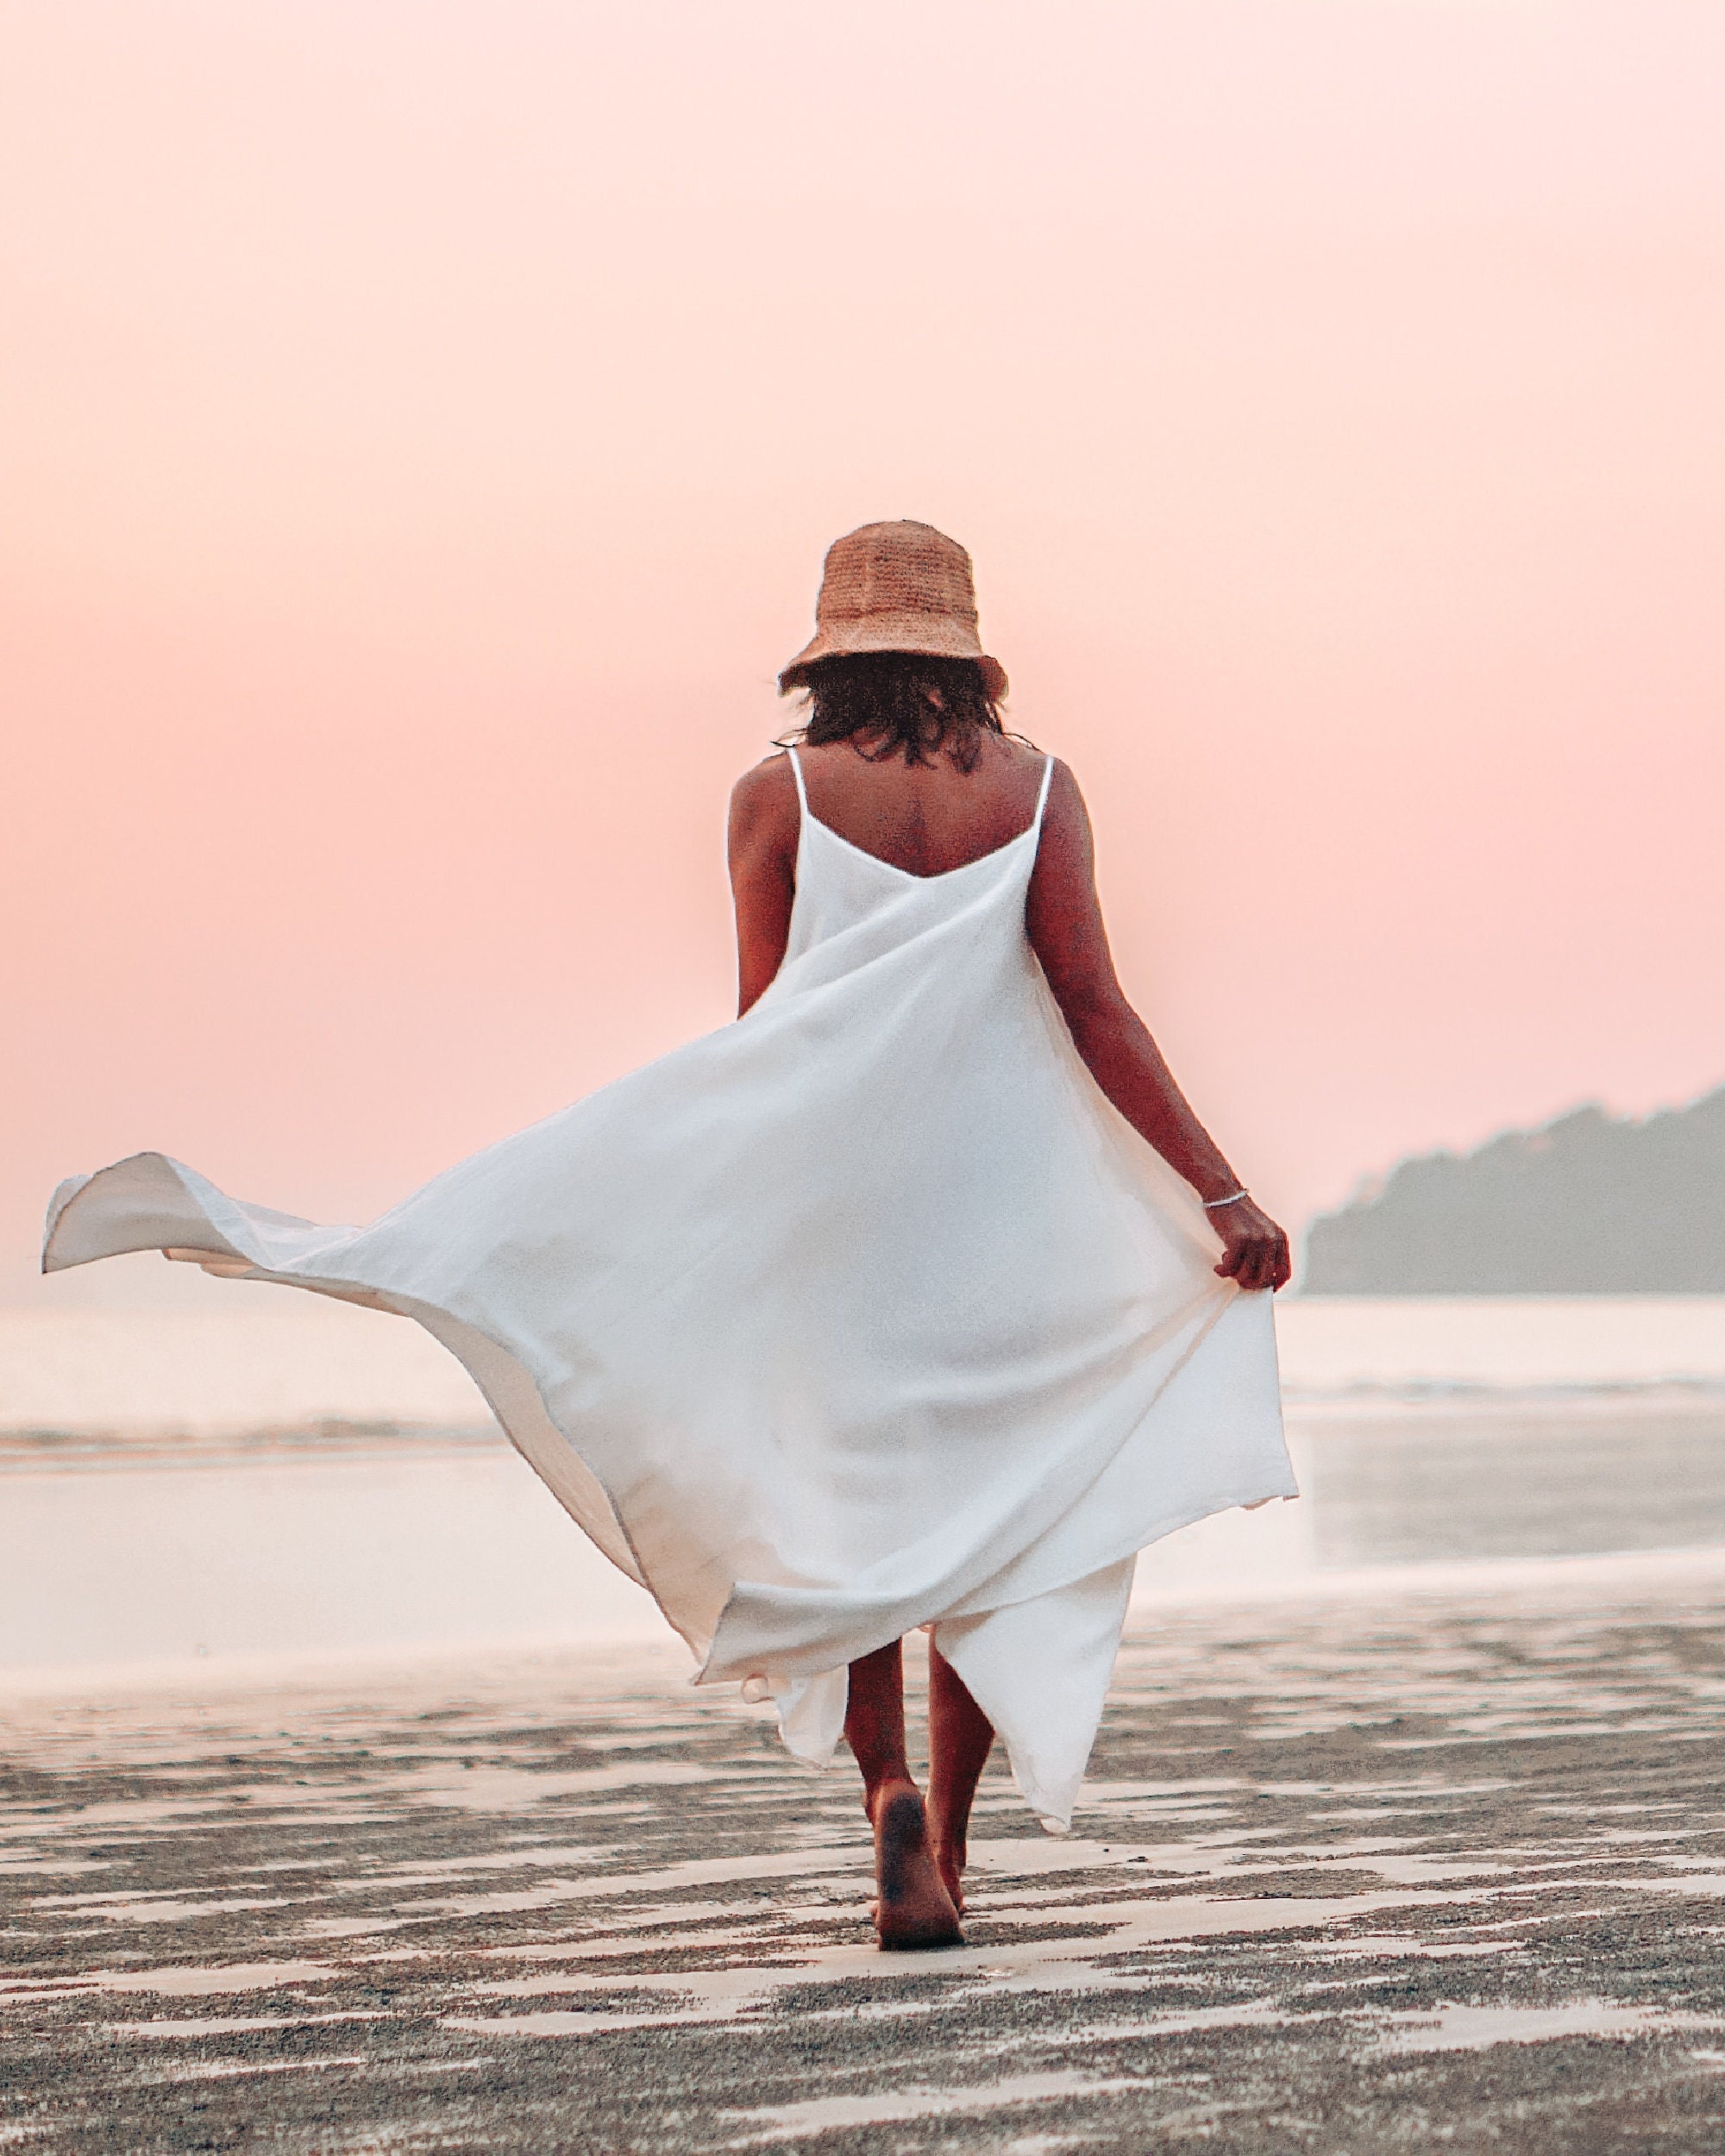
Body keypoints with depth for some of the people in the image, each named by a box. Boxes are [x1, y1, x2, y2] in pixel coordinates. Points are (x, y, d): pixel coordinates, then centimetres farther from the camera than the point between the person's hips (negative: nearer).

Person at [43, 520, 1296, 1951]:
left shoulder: (780, 797, -1)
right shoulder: (1036, 788, 1)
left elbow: (763, 1033, -4)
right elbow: (1096, 1012, -8)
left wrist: (715, 1225, 5)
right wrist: (1221, 1193, -7)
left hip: (829, 1199, -1)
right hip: (1008, 1212, 1)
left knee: (845, 1522, 10)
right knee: (989, 1524, 12)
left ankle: (891, 1786, -15)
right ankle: (945, 1860, 9)